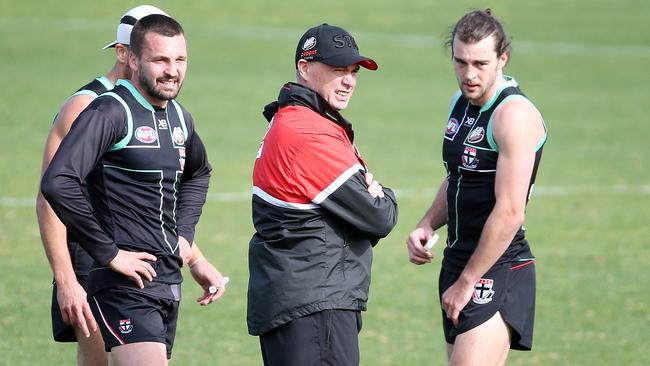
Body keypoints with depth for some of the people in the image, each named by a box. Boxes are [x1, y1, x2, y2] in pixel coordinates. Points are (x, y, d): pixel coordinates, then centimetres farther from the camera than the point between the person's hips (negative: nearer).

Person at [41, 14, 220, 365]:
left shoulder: (178, 117, 14)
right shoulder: (109, 113, -13)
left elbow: (198, 173, 36)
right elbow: (57, 183, -25)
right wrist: (109, 254, -21)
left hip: (168, 281, 8)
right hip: (126, 284, -8)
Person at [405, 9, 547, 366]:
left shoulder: (514, 115, -16)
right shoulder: (460, 103, 12)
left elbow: (509, 212, -21)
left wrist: (467, 282, -17)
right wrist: (427, 225, 8)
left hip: (498, 269, -9)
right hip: (459, 262, 9)